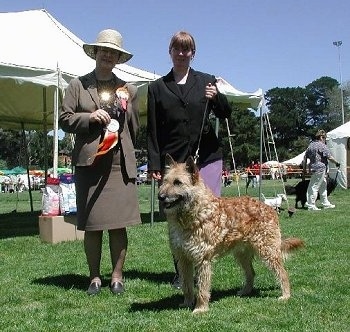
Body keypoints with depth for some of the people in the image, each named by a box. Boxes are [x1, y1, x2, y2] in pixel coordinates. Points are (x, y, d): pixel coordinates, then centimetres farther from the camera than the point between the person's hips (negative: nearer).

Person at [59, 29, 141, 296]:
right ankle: (95, 277, 11)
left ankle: (117, 276, 8)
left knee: (119, 223, -1)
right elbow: (65, 119, 4)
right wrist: (90, 117, -10)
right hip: (89, 163, -1)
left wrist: (127, 154, 4)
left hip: (120, 164, 1)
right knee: (92, 224, 1)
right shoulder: (78, 85, 10)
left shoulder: (128, 90, 15)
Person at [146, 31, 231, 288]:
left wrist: (217, 98, -10)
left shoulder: (207, 81, 12)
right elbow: (152, 130, 8)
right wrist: (154, 164, 1)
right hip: (173, 160, 0)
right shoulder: (157, 87, 12)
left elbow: (225, 115, 11)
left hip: (207, 158, 0)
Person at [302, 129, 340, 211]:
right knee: (315, 187, -5)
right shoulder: (322, 146, -12)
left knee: (323, 186, 18)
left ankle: (325, 203, 27)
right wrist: (337, 163, 2)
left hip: (313, 168, 9)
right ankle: (311, 205, -2)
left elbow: (305, 158, 14)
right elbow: (330, 157, -14)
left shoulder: (310, 145, 13)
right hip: (320, 168, -9)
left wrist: (304, 170, 18)